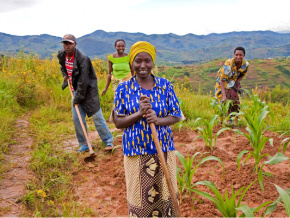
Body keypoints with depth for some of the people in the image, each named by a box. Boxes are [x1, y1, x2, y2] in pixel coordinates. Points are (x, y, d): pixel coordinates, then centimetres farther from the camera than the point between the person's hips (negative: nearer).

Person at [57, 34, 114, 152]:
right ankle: (84, 144, 19)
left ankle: (108, 141, 12)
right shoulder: (61, 55, 1)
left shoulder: (82, 58, -22)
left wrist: (78, 98, -19)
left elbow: (83, 81, -22)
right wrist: (65, 75, 9)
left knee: (97, 116, -3)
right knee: (76, 119, 5)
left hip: (88, 90, -7)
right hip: (75, 90, 7)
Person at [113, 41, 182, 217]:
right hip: (136, 152, -1)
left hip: (163, 150, 2)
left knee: (165, 195, 12)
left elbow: (176, 116, 3)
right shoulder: (124, 89, -2)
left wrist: (158, 120, -18)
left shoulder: (165, 86, 1)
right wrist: (139, 113, -19)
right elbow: (118, 122, -2)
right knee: (139, 196, 8)